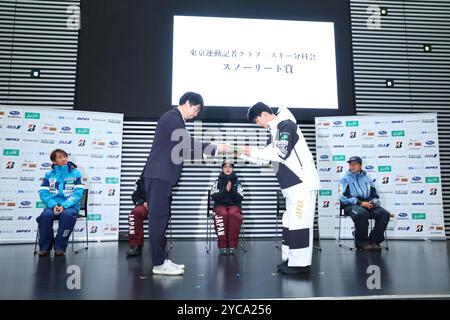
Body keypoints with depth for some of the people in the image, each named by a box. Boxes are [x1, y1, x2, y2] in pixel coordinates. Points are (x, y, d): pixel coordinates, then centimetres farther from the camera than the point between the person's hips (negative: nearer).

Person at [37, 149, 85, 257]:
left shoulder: (76, 173, 5)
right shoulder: (48, 175, 13)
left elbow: (78, 192, -5)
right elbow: (43, 192, 3)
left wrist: (64, 205, -17)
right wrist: (53, 205, -15)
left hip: (70, 206, -2)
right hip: (53, 205, 2)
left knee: (67, 215, -35)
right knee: (45, 215, -30)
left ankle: (60, 247, -20)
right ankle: (45, 247, -14)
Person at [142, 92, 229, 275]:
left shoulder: (176, 120, 22)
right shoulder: (172, 117, -9)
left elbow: (185, 149, 21)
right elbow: (188, 143, -19)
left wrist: (207, 151, 11)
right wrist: (215, 148, -16)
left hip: (162, 176, 10)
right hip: (159, 175, -10)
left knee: (160, 218, 9)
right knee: (158, 218, -8)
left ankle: (161, 260, 14)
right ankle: (159, 264, -3)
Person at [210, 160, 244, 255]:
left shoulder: (237, 183, 11)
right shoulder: (218, 182, 9)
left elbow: (240, 198, 1)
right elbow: (214, 197, -3)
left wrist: (232, 190, -14)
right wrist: (225, 190, -14)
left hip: (234, 205, 1)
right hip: (220, 205, 0)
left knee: (234, 214, -35)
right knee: (223, 214, -35)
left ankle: (232, 245, -30)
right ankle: (222, 245, -29)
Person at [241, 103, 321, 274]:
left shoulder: (286, 125, -12)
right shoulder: (275, 129, 17)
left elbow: (281, 153, -21)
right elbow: (271, 152, 18)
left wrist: (254, 152, -14)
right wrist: (250, 152, 5)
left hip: (303, 182, -10)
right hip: (293, 184, 10)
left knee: (299, 222, -8)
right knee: (290, 221, 11)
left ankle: (301, 263, -1)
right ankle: (290, 259, 19)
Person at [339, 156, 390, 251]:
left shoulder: (367, 178, 20)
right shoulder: (345, 179, 8)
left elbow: (375, 196, 19)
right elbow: (344, 198, -5)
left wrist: (373, 203, -5)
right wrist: (360, 203, -16)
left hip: (368, 205, 4)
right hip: (351, 205, -4)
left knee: (384, 214, -22)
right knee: (361, 213, -37)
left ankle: (374, 240, -10)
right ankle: (362, 242, -18)